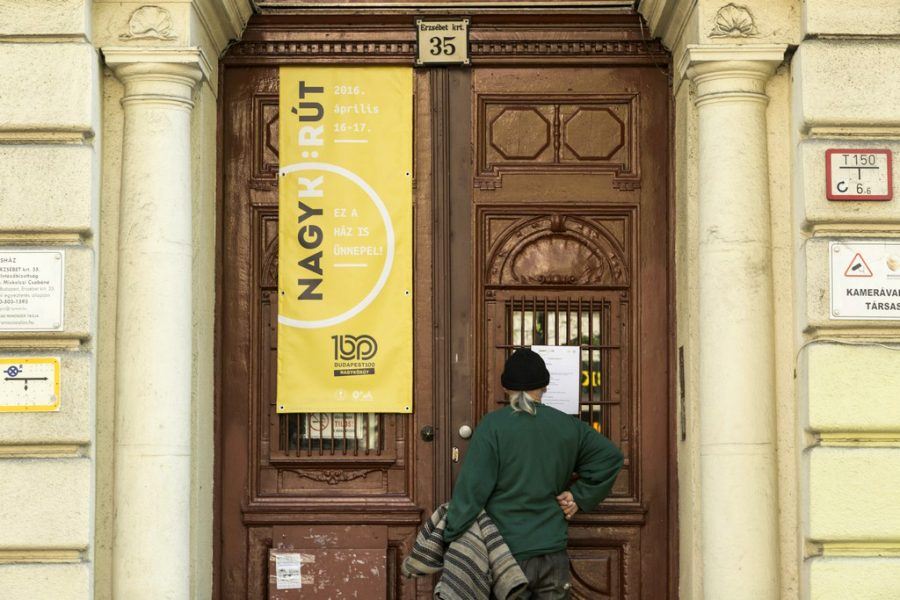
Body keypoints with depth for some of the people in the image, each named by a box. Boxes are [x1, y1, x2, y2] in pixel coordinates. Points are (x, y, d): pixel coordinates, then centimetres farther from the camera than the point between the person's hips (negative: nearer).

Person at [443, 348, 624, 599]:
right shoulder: (568, 426, 6)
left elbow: (472, 488, -11)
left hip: (508, 553, -4)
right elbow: (611, 457, 13)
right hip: (554, 553, 4)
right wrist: (580, 497, 11)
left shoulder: (492, 426, -8)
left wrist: (451, 538, -7)